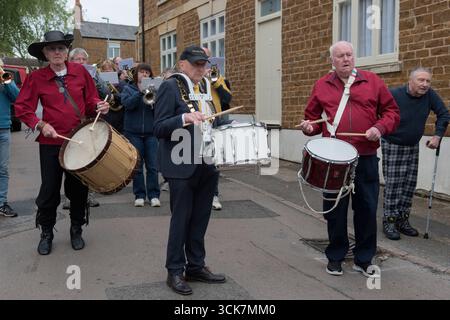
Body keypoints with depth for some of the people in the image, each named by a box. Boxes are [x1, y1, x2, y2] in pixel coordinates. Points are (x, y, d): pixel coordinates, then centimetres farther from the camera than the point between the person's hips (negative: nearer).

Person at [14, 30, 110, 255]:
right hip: (51, 142, -1)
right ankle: (46, 233, 24)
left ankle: (76, 230, 28)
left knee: (78, 188, 10)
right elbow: (22, 108, 0)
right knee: (49, 190, 5)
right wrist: (40, 125, -15)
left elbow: (90, 100, 10)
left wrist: (99, 106, -11)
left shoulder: (80, 72, 2)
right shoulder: (36, 78, -2)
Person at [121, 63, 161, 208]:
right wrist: (140, 92, -21)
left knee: (152, 166, -2)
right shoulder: (128, 88, 8)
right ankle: (139, 195, 13)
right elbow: (127, 103, -12)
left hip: (151, 132, 0)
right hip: (133, 132, 0)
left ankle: (154, 195, 6)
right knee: (137, 166, 4)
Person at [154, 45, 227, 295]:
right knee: (181, 220, 3)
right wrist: (185, 118, -27)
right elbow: (159, 128, -12)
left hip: (207, 164, 6)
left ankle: (196, 266, 25)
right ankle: (175, 271, 16)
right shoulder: (170, 86, -6)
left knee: (200, 220, 12)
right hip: (182, 166, -6)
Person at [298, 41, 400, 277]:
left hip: (366, 159, 0)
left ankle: (364, 259, 23)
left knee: (366, 209, 7)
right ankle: (335, 257, 25)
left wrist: (380, 128, -10)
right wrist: (310, 127, -7)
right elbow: (313, 116, 14)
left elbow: (392, 111, 7)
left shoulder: (372, 82, 5)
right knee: (335, 209, 8)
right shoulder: (322, 86, 7)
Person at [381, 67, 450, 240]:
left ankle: (402, 220, 16)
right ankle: (389, 221, 2)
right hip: (392, 146, -5)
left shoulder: (430, 95, -9)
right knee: (393, 184, -6)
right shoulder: (394, 95, -21)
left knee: (410, 184, 5)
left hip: (413, 147, 5)